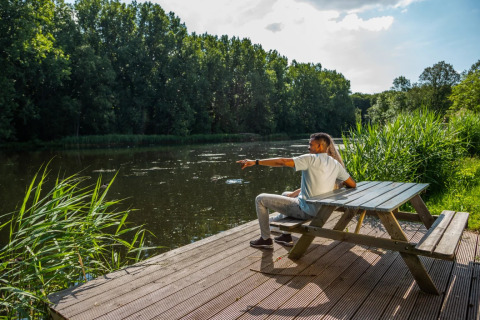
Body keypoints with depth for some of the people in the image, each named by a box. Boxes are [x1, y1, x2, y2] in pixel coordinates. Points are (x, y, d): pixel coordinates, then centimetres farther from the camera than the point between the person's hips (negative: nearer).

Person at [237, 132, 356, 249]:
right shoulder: (336, 164, 3)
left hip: (305, 210, -8)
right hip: (320, 210, 9)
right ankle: (286, 236, 34)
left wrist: (255, 162, -16)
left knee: (260, 199, 2)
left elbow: (281, 162, -20)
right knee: (285, 195, 34)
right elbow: (353, 184, 9)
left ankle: (265, 239, 12)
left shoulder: (311, 159, -17)